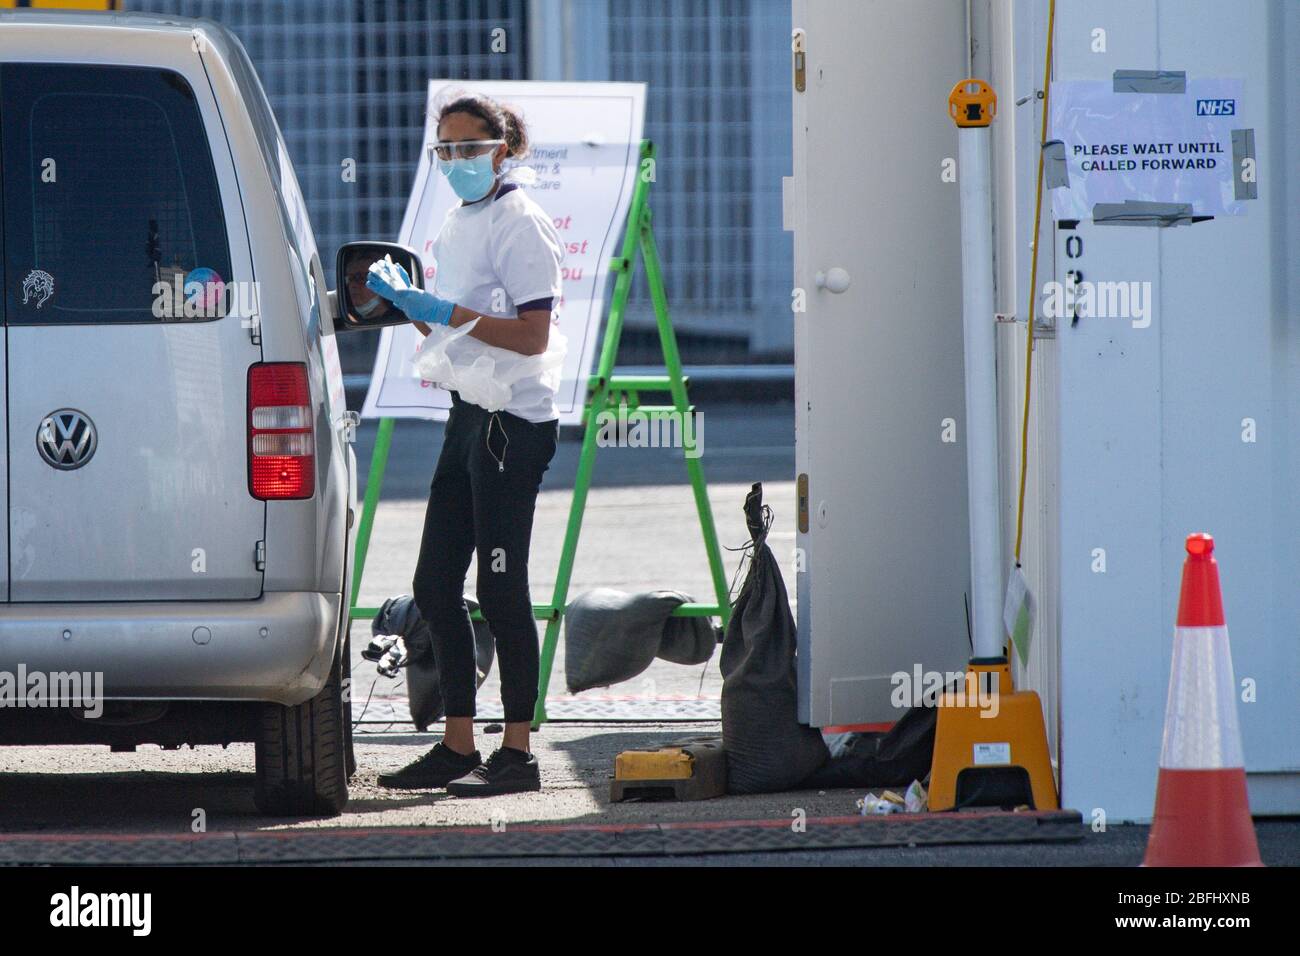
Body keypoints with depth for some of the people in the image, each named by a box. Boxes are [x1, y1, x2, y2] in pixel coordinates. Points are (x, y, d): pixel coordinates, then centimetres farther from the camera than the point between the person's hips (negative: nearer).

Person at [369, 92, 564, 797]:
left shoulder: (519, 225, -11)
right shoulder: (456, 226, 16)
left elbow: (532, 335, -18)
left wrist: (447, 312, -21)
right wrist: (408, 302, 4)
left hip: (514, 420, -9)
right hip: (468, 415, 9)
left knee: (500, 587, -7)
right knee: (435, 586, 9)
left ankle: (517, 752, -2)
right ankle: (457, 746, 15)